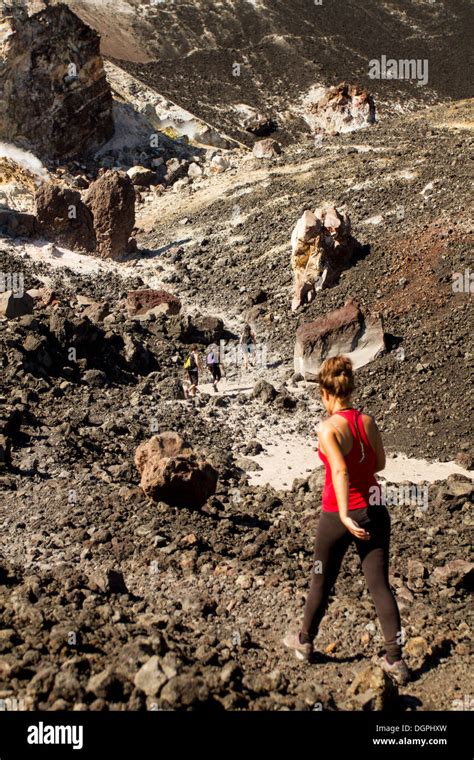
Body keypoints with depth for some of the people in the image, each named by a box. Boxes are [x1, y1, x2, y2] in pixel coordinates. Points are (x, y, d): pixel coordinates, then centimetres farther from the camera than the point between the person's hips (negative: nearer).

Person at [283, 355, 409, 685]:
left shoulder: (329, 428, -16)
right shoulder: (368, 421, 0)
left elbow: (340, 472, -27)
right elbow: (379, 463, 10)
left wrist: (345, 516, -31)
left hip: (340, 514, -4)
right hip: (375, 509, 4)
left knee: (322, 582, 16)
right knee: (380, 585, 7)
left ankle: (305, 641, 35)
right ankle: (395, 659, 6)